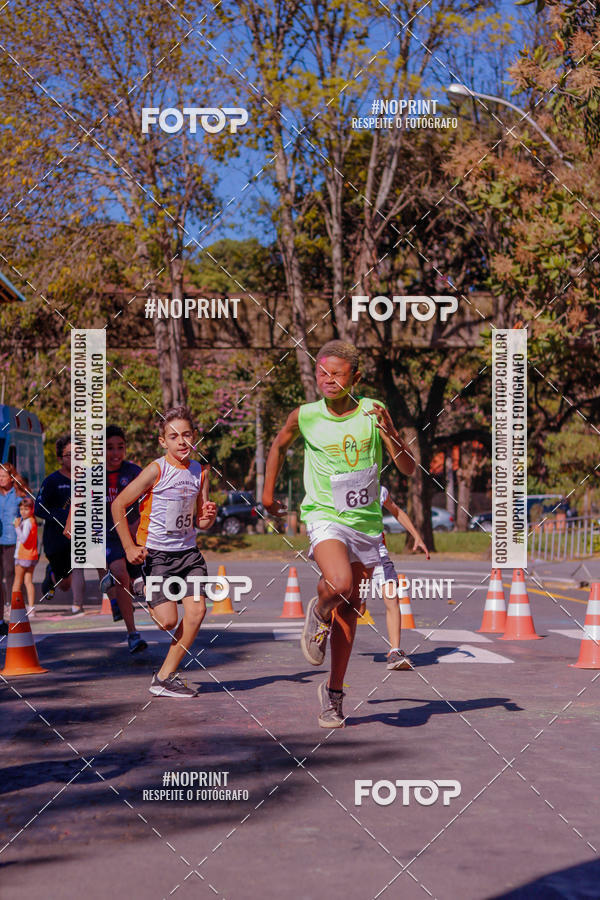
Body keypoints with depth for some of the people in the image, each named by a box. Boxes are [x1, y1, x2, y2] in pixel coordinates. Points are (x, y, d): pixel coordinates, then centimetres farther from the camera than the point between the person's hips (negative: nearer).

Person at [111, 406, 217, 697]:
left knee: (197, 610, -12)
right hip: (155, 553, -5)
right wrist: (130, 547, -9)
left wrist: (209, 516, -12)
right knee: (168, 621, -13)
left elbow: (199, 522, 11)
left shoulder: (200, 472, 5)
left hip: (188, 552, 5)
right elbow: (118, 504, -7)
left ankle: (165, 677, 0)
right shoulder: (156, 470, -11)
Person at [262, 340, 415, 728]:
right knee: (338, 585, -30)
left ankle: (334, 692, 24)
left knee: (349, 608, 10)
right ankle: (318, 613, 7)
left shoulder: (373, 413, -6)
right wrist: (268, 493, 18)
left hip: (366, 521, 2)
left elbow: (409, 469, -6)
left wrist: (388, 433, -23)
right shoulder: (305, 416, -6)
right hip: (325, 516, -2)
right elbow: (279, 445, 16)